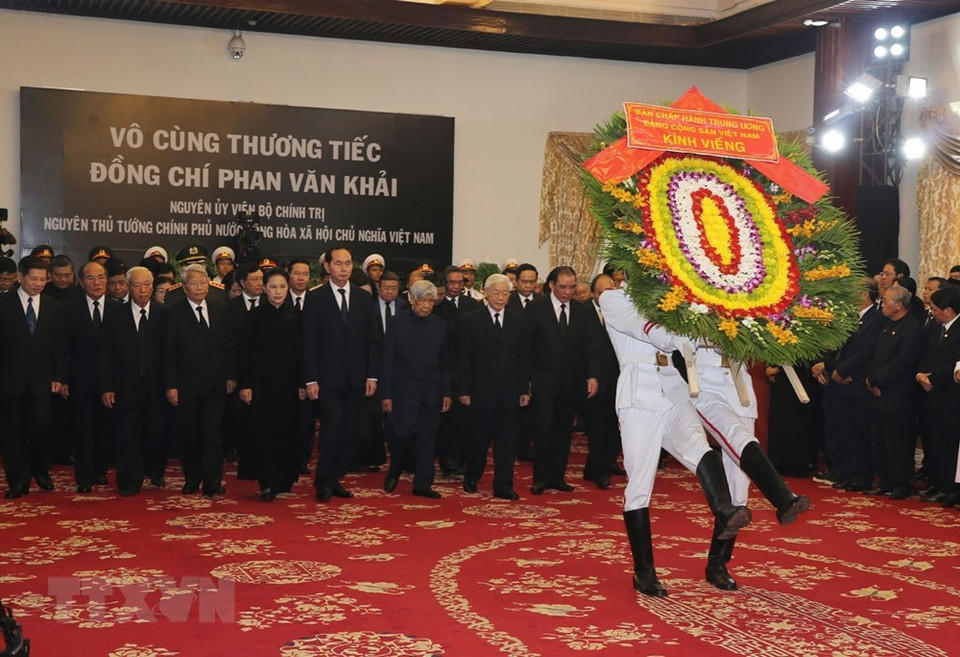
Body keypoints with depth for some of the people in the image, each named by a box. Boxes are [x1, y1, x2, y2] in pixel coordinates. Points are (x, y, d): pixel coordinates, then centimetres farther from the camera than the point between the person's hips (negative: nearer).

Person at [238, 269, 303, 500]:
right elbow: (245, 353, 0)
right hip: (262, 383, -2)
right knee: (264, 433, -3)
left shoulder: (295, 317, 6)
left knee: (288, 432, 3)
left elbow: (302, 352, 6)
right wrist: (244, 385, -7)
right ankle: (267, 483, 1)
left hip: (289, 384, 2)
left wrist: (302, 383, 0)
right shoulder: (255, 316, 1)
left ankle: (284, 482, 12)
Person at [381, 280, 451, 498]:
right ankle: (394, 471, 19)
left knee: (427, 438, 4)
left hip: (431, 392, 3)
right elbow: (388, 362, -2)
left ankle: (422, 483, 12)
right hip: (404, 390, -3)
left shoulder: (439, 326, 7)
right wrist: (386, 394, -6)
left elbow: (444, 363, 11)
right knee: (403, 433, -9)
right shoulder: (398, 324, -1)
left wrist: (446, 393, 6)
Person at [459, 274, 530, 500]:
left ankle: (503, 486, 10)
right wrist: (464, 390, -5)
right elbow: (465, 358, -1)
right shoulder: (471, 320, 0)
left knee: (506, 441, 4)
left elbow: (524, 357, 8)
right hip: (481, 391, -2)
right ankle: (471, 478, 27)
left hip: (510, 392, 2)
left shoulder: (519, 320, 7)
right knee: (478, 439, 8)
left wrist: (525, 389, 3)